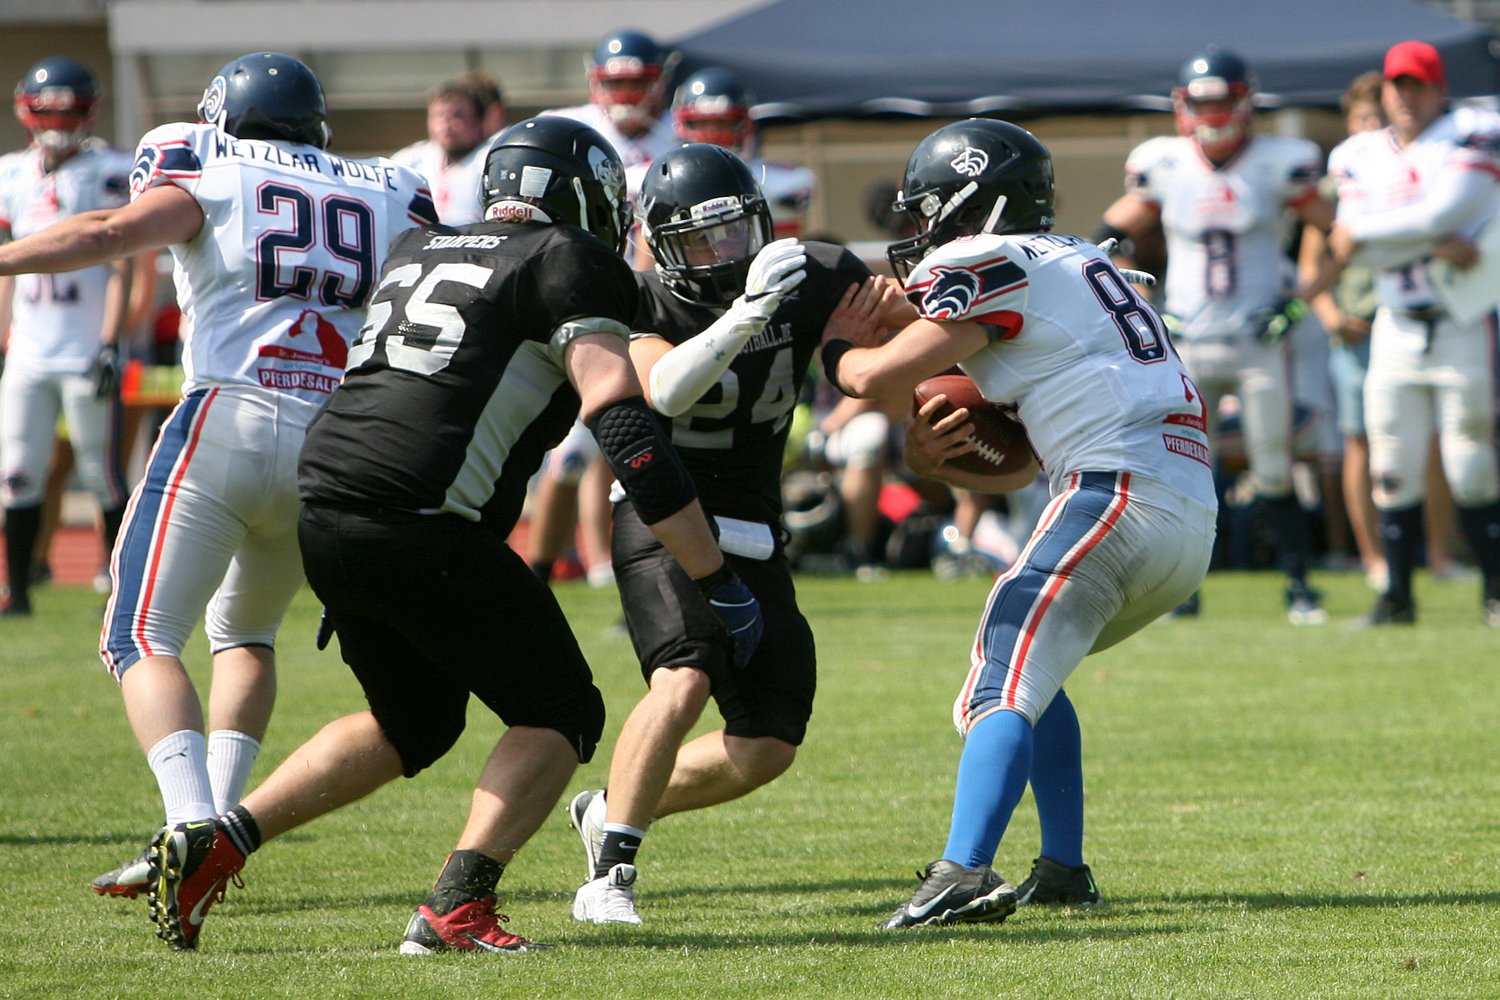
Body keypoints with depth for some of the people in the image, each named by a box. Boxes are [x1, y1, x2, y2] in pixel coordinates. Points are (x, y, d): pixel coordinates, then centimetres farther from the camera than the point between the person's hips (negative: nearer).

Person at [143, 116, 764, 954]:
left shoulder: (420, 249, 23)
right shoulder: (567, 263, 0)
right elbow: (624, 427, -10)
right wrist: (717, 582, -11)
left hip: (323, 514, 8)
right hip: (416, 528, -8)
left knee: (415, 725, 27)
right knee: (561, 716, 7)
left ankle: (214, 844, 18)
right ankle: (458, 908, -8)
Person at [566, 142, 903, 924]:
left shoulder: (814, 282, -4)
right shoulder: (642, 303, -13)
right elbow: (664, 390, -32)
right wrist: (748, 312, -41)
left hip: (751, 531, 5)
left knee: (766, 748, 4)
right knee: (683, 682, -29)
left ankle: (608, 813, 24)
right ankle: (609, 872, -20)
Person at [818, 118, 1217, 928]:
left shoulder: (995, 265, -1)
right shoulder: (1067, 267, 28)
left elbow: (883, 376, -6)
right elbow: (1013, 471, 27)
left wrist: (837, 351, 15)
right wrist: (929, 457, 10)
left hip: (1120, 489, -9)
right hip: (1191, 520, 9)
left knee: (1005, 688, -15)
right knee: (1026, 666, 24)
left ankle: (964, 874, -32)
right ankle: (1064, 870, 21)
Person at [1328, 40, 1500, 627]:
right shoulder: (1361, 157, 9)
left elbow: (1444, 213, -17)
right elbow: (1355, 253, -3)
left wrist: (1362, 233, -7)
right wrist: (1435, 243, -15)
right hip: (1396, 330, 4)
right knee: (1394, 469, 1)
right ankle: (1396, 595, 7)